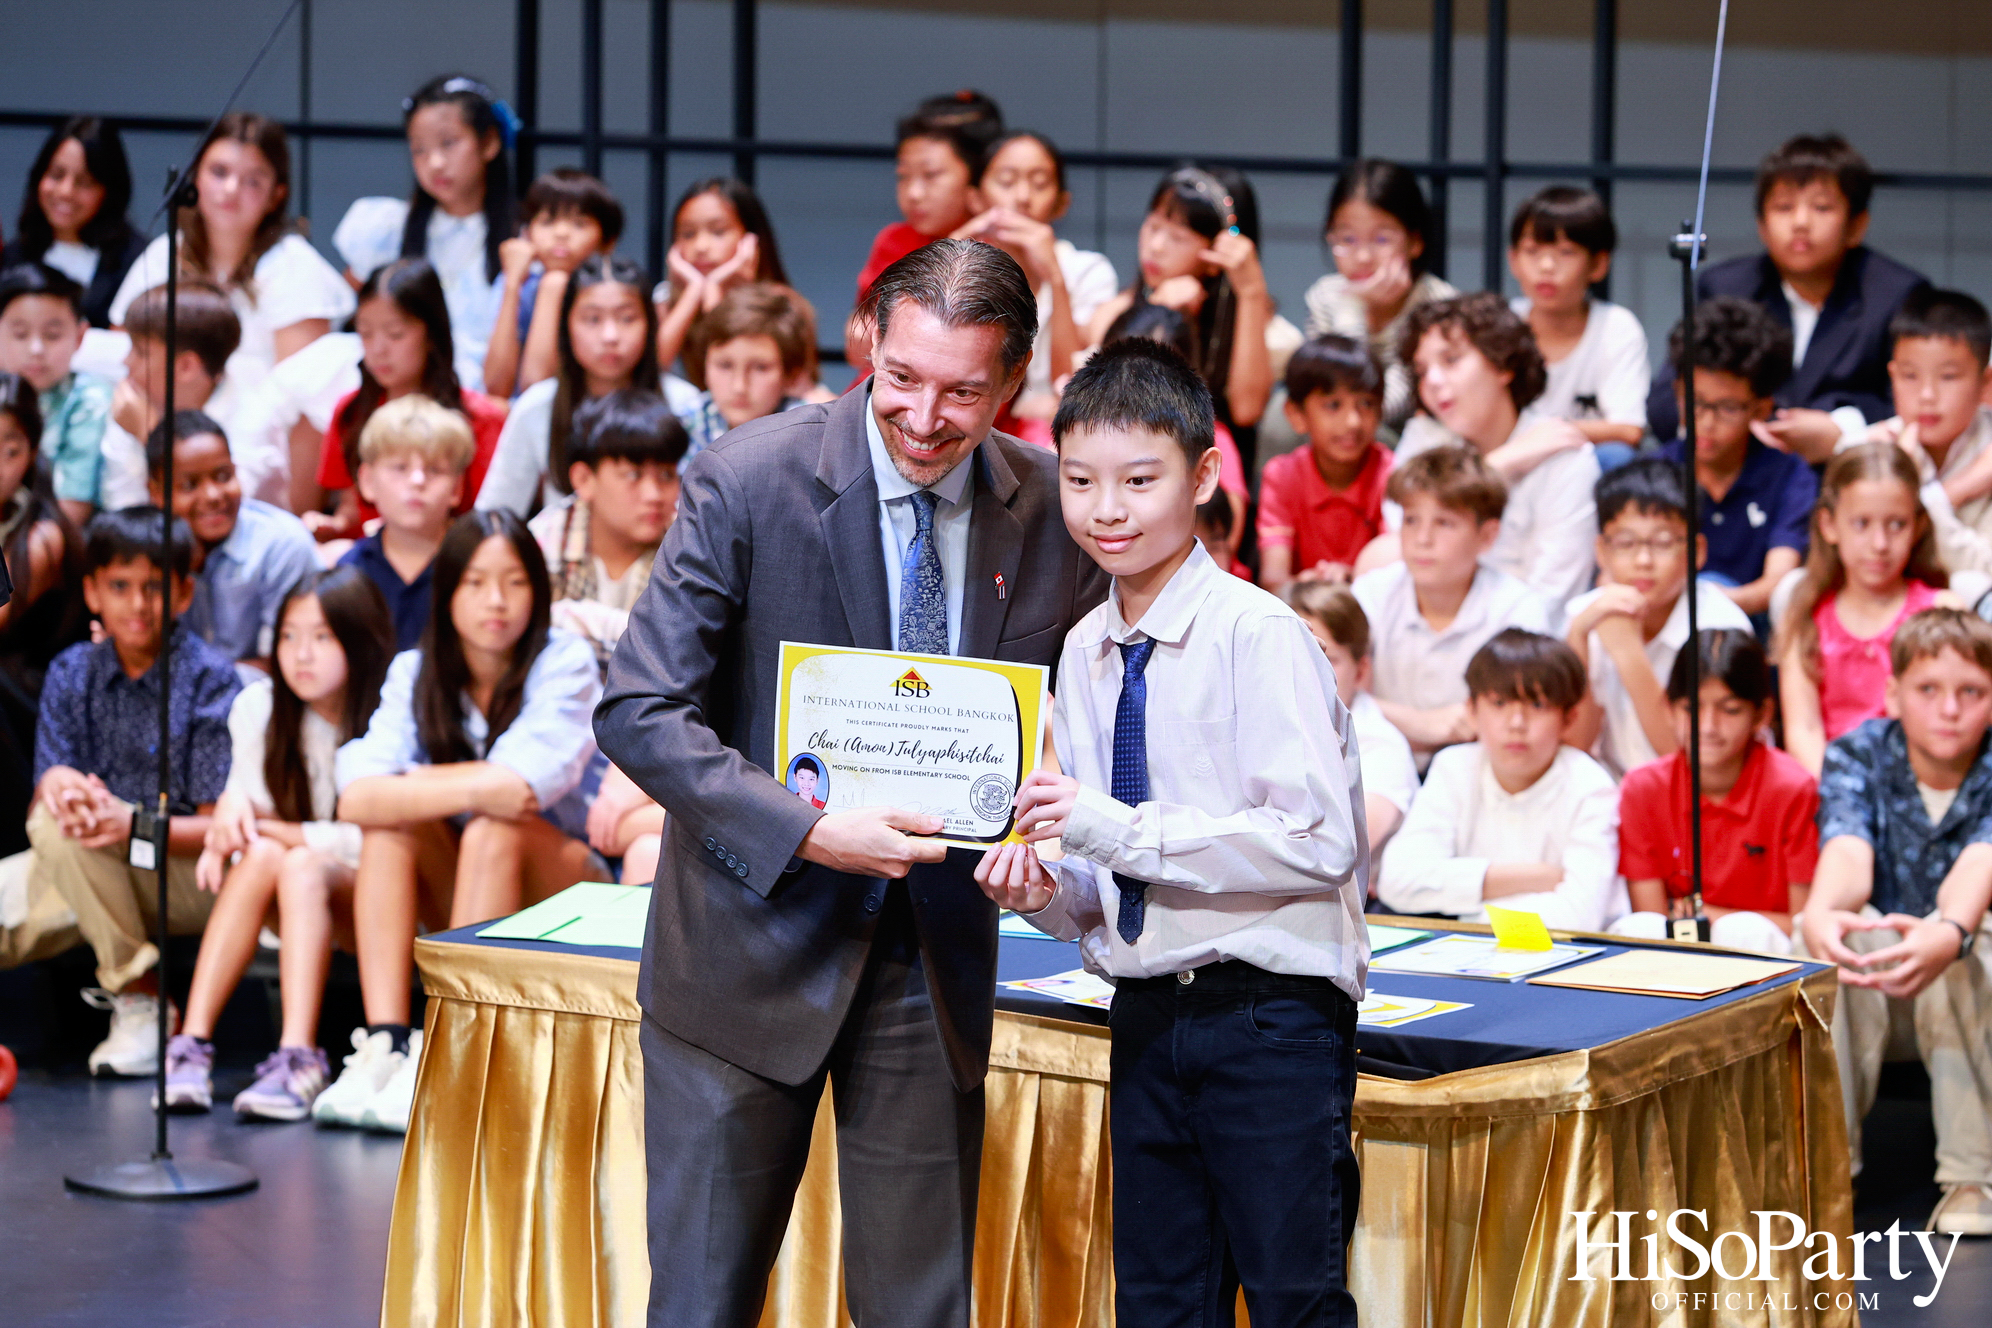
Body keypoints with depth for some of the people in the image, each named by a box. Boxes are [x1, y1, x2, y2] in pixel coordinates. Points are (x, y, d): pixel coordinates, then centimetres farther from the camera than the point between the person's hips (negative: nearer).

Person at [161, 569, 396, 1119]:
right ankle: (193, 1043, -38)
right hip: (300, 907, 4)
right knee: (260, 857, -29)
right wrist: (233, 810, -23)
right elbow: (244, 798, 2)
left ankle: (299, 1058, -47)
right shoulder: (258, 707, 1)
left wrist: (275, 831, -20)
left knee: (300, 866, -34)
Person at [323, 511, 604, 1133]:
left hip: (562, 890, -3)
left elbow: (526, 783, -29)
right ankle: (384, 1044, -32)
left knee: (492, 830, -32)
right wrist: (473, 789, -30)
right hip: (460, 895, 4)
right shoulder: (415, 672, -3)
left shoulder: (565, 662, -13)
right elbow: (357, 796, -20)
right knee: (388, 824, -24)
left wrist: (409, 784, -18)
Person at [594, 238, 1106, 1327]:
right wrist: (808, 832, -26)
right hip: (754, 940, -3)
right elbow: (639, 711, -14)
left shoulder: (1049, 509, -2)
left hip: (936, 950, 3)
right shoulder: (748, 481, -13)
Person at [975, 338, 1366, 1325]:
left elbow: (1318, 839, -20)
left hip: (1269, 1016, -7)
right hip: (1147, 1014, 7)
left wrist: (1120, 829, -21)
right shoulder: (1084, 655, 9)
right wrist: (1048, 890, -6)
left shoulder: (1259, 636, -12)